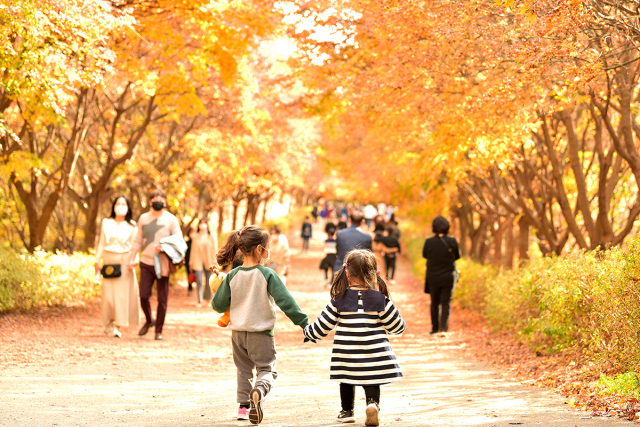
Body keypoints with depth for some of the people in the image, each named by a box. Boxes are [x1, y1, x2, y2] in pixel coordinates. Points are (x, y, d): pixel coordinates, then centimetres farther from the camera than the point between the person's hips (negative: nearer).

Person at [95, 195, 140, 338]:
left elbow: (134, 246, 2)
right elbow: (101, 243, 10)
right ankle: (109, 323, 8)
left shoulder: (131, 226, 5)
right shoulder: (106, 223, 8)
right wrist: (97, 260, 4)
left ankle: (118, 326, 2)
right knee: (108, 292, -3)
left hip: (124, 261, -1)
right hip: (109, 260, 1)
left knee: (123, 292, -3)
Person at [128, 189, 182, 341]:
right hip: (146, 263, 2)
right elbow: (138, 240, 17)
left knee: (162, 299, 1)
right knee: (143, 295, -3)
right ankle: (149, 320, 25)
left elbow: (178, 239, -2)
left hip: (163, 264, -2)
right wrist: (132, 259, 9)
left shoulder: (171, 219, 2)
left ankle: (159, 330, 12)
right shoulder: (143, 218, 12)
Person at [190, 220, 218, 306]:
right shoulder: (196, 237, 10)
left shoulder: (212, 236, 7)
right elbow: (193, 250, 11)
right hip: (198, 262, 0)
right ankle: (199, 301, -8)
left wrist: (214, 261, -2)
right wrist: (191, 262, 8)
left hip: (208, 262, 0)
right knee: (199, 282, -9)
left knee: (208, 282, 4)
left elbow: (214, 249, 5)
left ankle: (207, 298, 20)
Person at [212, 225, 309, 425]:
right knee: (267, 369, 6)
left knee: (244, 369, 21)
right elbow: (286, 301, -17)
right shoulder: (268, 275, -15)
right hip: (261, 334, -4)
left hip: (238, 333, 4)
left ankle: (244, 406, 21)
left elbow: (218, 305, -1)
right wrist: (304, 322, -13)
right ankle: (259, 390, -25)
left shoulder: (232, 276, -4)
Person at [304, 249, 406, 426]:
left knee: (346, 381, 20)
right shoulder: (380, 300, -6)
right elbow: (397, 326, -1)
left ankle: (347, 411, 31)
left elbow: (322, 326, 0)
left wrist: (308, 333, 19)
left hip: (346, 354, 0)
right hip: (374, 353, 0)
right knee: (371, 382, 10)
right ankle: (373, 403, -16)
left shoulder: (339, 300, -6)